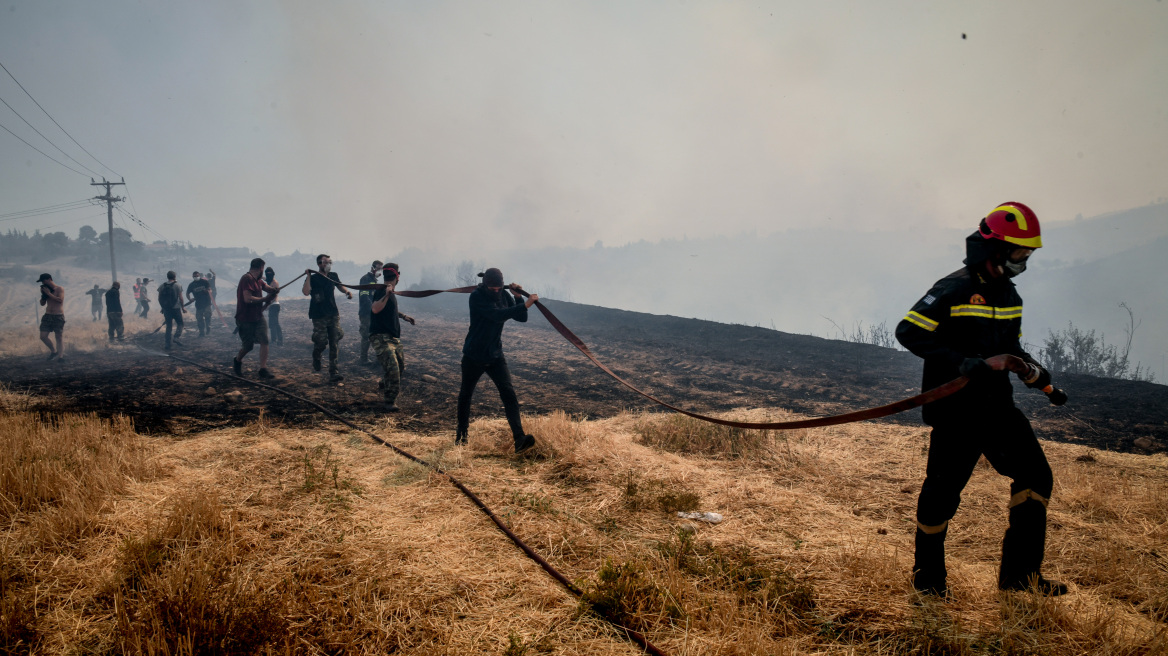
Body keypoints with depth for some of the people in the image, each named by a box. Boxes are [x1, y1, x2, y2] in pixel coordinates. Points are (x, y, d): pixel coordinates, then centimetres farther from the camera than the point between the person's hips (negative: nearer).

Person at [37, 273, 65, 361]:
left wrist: (49, 293, -16)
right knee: (43, 336, -3)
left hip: (58, 316, -5)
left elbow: (60, 300, -21)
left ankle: (60, 355, 2)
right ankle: (53, 351, 17)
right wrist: (43, 294, -2)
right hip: (48, 315, 5)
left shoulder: (60, 289, -5)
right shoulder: (46, 289, 10)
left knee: (58, 337, -2)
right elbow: (42, 303, 14)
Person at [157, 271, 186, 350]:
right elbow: (180, 298, -8)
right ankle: (176, 337, -15)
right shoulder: (178, 286, -6)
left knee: (168, 326, 10)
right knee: (180, 323, 9)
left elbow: (159, 298, 7)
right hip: (176, 308, -4)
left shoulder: (162, 286, 5)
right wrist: (183, 307, 3)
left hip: (166, 309, 4)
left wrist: (162, 307, 19)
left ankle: (168, 344, 7)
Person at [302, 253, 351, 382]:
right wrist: (308, 276, -23)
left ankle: (334, 372, -1)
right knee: (321, 342, -4)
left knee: (334, 344, -1)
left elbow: (339, 286, 28)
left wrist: (347, 291, 8)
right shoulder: (313, 278, -6)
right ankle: (316, 360, 32)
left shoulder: (333, 276, 9)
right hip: (319, 316, -4)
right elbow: (306, 292, -23)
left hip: (333, 314, 4)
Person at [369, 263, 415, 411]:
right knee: (392, 367, -21)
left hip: (393, 337, 10)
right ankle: (391, 401, -10)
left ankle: (384, 384, 44)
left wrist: (403, 316, 30)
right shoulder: (381, 291, -15)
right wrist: (386, 295, -45)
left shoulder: (390, 293, 14)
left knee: (401, 366, 18)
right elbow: (375, 309, -35)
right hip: (381, 337, -10)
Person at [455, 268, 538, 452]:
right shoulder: (476, 297, -18)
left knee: (508, 392, -14)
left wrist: (518, 297, -15)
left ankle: (519, 439, -22)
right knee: (465, 394, 13)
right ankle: (461, 434, 37)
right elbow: (497, 315, -32)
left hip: (495, 355, 3)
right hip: (473, 356, -3)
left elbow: (521, 318, 0)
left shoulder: (504, 296, -1)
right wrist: (526, 304, -35)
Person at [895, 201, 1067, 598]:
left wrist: (1030, 368, 2)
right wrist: (960, 362, -28)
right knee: (943, 491, 0)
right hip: (956, 410, -8)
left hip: (997, 405, 8)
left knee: (1035, 476, 5)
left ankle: (1019, 572, 16)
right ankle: (928, 577, 19)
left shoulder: (1008, 295, 13)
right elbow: (908, 332, -20)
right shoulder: (954, 290, -13)